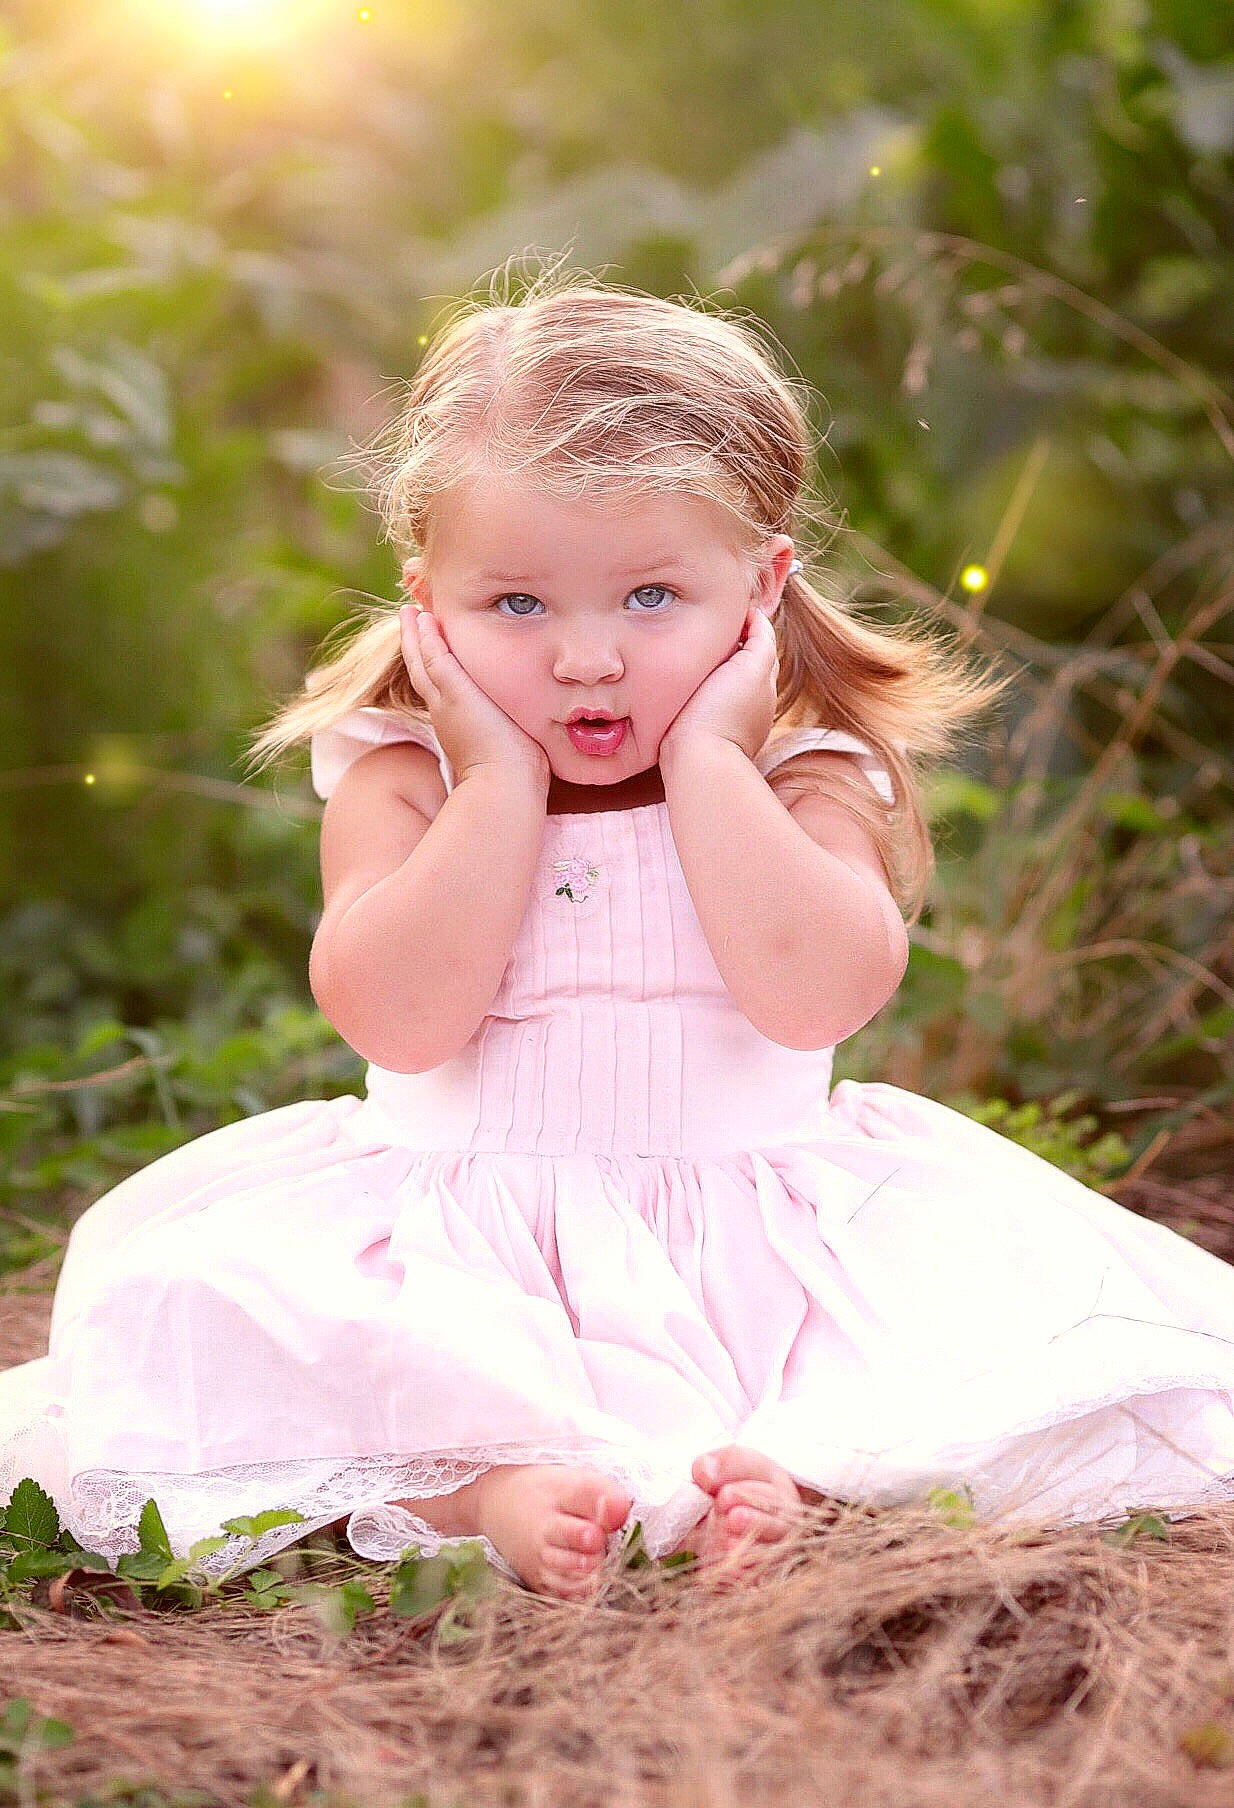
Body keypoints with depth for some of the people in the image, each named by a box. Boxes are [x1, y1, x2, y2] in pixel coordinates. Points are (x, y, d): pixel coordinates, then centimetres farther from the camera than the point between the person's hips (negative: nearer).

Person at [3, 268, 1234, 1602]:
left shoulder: (804, 777, 0)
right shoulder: (402, 777, 1)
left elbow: (815, 996, -19)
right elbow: (400, 1022, -15)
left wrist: (705, 759, -15)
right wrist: (503, 779, -15)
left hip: (751, 1227, 0)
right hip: (459, 1232, 0)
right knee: (206, 1286, -25)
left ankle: (792, 1468, -38)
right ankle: (489, 1486, -36)